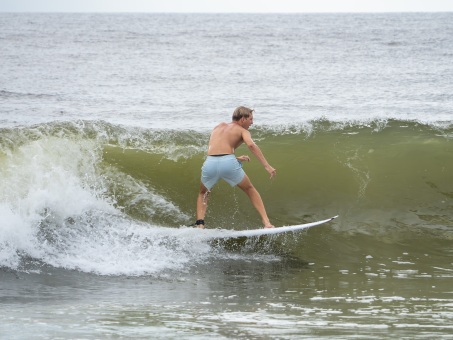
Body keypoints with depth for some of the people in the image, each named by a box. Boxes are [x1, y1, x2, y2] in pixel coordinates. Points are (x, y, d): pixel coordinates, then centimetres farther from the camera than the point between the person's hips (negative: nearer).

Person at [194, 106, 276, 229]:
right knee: (250, 189, 23)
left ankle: (200, 224, 9)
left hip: (210, 163, 3)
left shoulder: (219, 127, 30)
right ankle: (266, 222, 13)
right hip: (229, 163, -3)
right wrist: (267, 166, -11)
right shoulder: (242, 131, 15)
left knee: (203, 194, 30)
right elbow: (251, 145, -6)